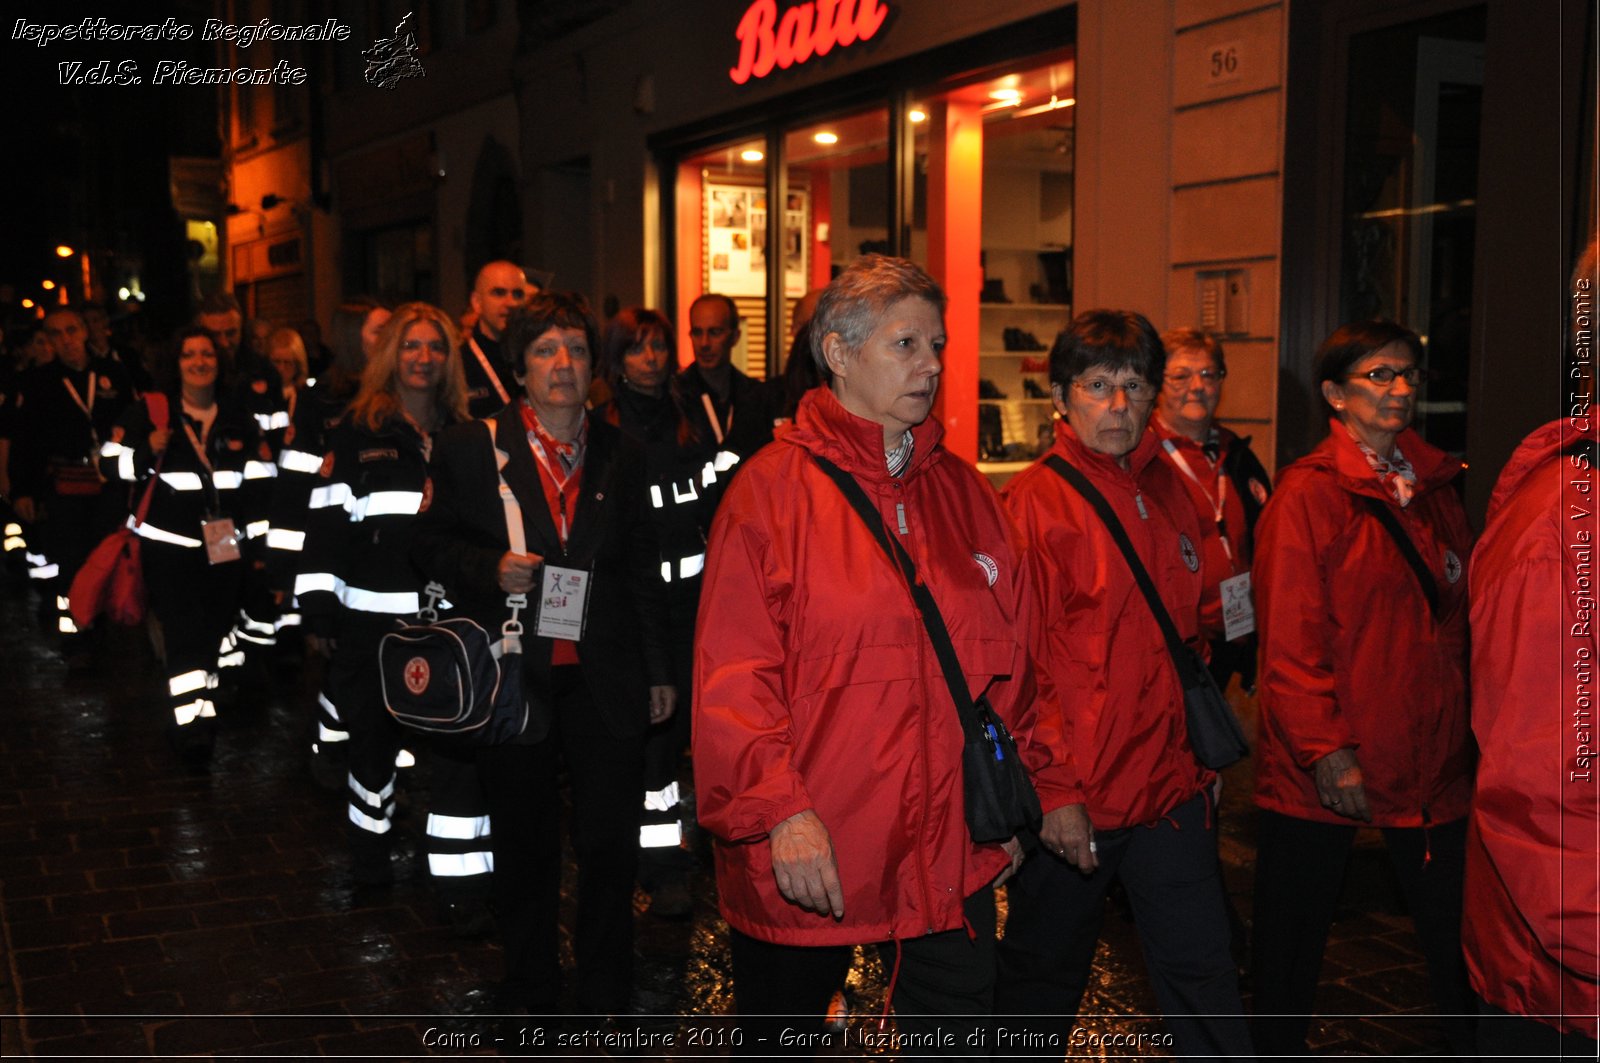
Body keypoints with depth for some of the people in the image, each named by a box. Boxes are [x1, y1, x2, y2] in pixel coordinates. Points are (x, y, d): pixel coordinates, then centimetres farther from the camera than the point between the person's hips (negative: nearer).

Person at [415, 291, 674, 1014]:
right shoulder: (469, 449, 0)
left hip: (603, 677, 2)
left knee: (611, 845, 2)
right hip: (513, 677, -1)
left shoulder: (621, 455, 7)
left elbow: (643, 570, 12)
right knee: (525, 848, 11)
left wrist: (658, 671, 12)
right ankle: (531, 998, 30)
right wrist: (491, 570, -16)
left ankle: (603, 1002, 22)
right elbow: (433, 546, 4)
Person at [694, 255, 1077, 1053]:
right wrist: (778, 810, -20)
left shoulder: (962, 491, 9)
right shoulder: (772, 488, -8)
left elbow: (1009, 663, 14)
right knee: (780, 1036, 15)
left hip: (949, 850, 4)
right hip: (802, 855, -4)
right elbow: (733, 677, -14)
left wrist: (1036, 787, 13)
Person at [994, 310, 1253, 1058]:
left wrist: (1205, 746, 15)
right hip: (1072, 799, -5)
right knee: (1044, 976, 13)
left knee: (1201, 970, 10)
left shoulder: (1167, 490, 9)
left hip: (1171, 786, 5)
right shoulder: (1033, 502, -10)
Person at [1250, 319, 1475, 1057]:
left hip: (1429, 760, 5)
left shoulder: (1434, 486, 10)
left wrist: (1466, 730, 10)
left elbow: (1458, 619, 15)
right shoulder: (1307, 494, -10)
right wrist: (1326, 751, -18)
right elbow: (1289, 638, -14)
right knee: (1294, 934, 10)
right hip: (1322, 772, -5)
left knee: (1456, 930, 11)